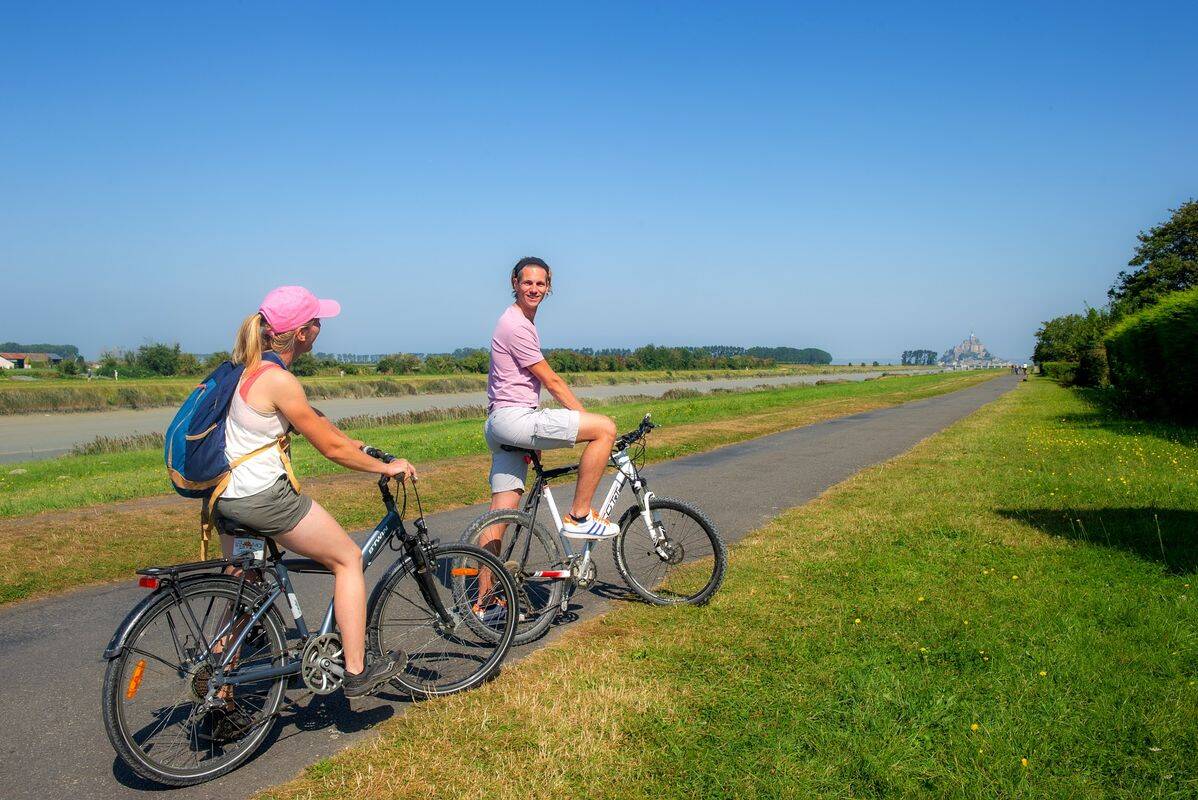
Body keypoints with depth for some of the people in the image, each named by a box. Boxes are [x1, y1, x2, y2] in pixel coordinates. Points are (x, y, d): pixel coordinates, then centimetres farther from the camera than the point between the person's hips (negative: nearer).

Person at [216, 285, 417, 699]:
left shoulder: (249, 367, 9)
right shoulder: (280, 381, -20)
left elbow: (316, 420, 16)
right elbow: (330, 447, -13)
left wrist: (363, 447, 17)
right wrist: (386, 467, -2)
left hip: (227, 495, 9)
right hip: (264, 496, -9)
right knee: (349, 559, 5)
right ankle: (355, 672, 9)